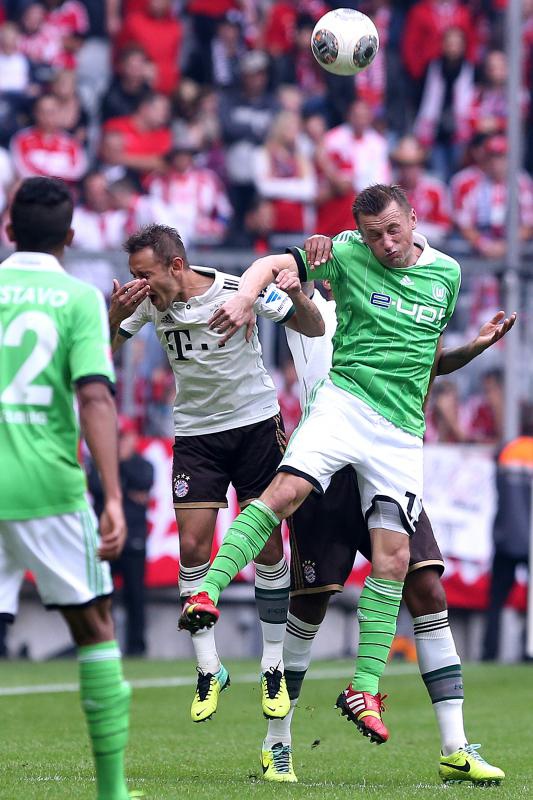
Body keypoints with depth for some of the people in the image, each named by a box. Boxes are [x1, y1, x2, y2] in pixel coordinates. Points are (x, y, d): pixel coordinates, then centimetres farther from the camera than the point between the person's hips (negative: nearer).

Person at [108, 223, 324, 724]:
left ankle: (273, 669, 7)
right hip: (195, 433, 2)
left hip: (256, 423, -2)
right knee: (192, 547, -8)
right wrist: (117, 314, -25)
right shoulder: (149, 301, -8)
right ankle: (208, 670, 3)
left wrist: (298, 295, -30)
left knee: (267, 546, -5)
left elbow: (314, 329, -8)